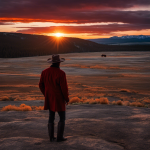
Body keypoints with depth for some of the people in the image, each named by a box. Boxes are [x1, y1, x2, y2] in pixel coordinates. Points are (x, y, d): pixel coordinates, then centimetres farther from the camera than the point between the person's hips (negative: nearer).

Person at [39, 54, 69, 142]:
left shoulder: (45, 72, -2)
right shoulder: (61, 73, -20)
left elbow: (41, 85, 6)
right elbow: (64, 88, -18)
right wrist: (67, 99, -3)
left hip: (49, 98, 6)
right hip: (59, 99, -5)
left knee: (51, 117, 15)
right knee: (62, 117, 9)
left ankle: (51, 137, 19)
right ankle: (60, 137, 12)